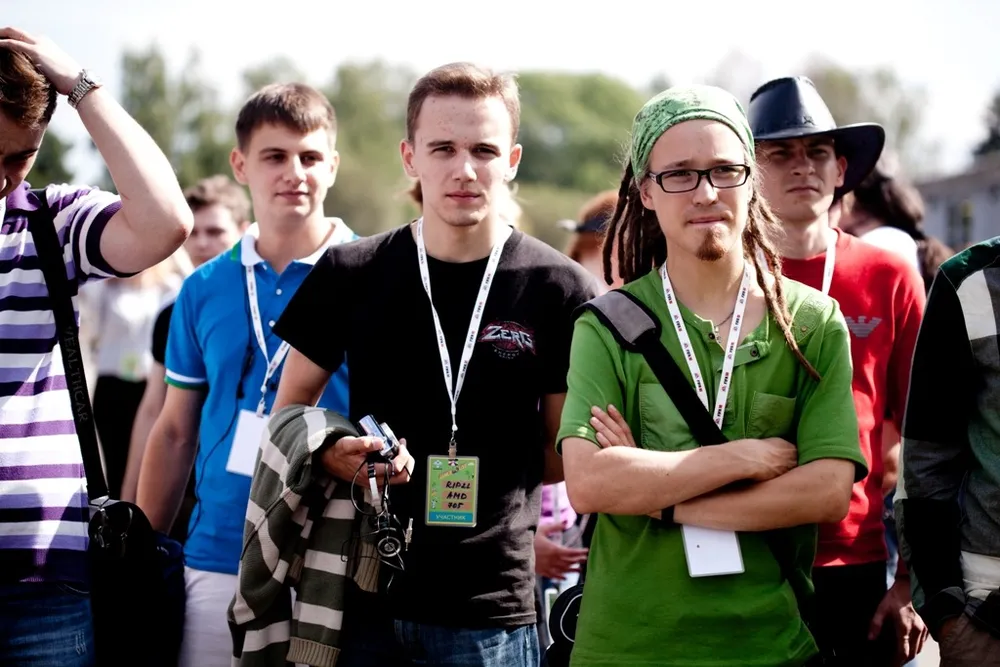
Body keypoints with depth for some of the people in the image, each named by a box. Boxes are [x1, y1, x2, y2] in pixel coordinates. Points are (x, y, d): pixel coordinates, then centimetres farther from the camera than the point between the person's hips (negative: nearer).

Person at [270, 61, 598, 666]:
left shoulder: (562, 292, -2)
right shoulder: (351, 276, 2)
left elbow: (562, 456, 8)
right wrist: (329, 453, -8)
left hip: (493, 613, -1)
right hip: (361, 595, 1)